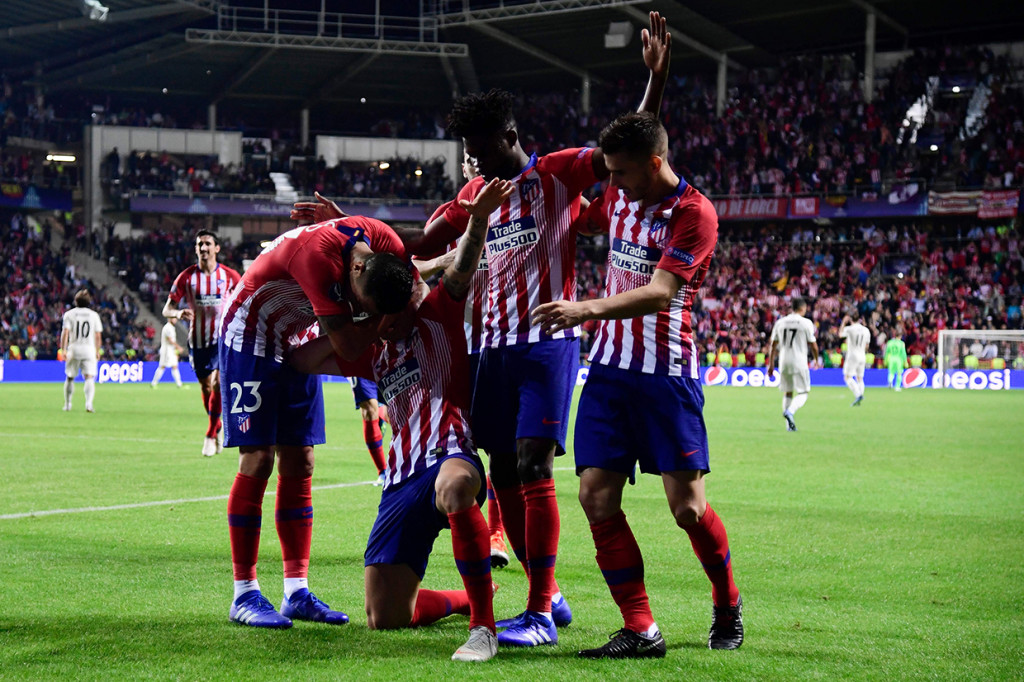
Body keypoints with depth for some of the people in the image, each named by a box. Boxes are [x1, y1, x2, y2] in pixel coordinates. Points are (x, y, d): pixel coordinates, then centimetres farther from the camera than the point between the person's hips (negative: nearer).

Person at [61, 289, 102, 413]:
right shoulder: (94, 315, 5)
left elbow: (65, 333, -6)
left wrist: (63, 349, -6)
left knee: (70, 377, 14)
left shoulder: (69, 314, 2)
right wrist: (97, 351, 16)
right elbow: (98, 335, 6)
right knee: (89, 378, -7)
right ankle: (89, 402, -27)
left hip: (74, 348, 0)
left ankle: (67, 404, 22)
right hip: (89, 348, 0)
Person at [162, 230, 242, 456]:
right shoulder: (186, 277, -1)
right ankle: (218, 428, 34)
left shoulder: (229, 276, -2)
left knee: (219, 383, -20)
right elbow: (167, 309, -2)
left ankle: (211, 434, -13)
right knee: (206, 386, 12)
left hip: (223, 338, -2)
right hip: (198, 340, 2)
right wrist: (178, 313, -25)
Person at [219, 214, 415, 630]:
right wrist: (381, 313, -25)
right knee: (257, 460, -10)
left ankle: (297, 592, 4)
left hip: (299, 342, 7)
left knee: (299, 465, 3)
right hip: (250, 336, -7)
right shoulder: (319, 255, -37)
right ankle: (244, 595, -7)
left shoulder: (387, 244, -17)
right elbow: (349, 347, -36)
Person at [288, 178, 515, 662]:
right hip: (403, 477, 7)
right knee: (385, 619, 0)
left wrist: (479, 219, -25)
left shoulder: (437, 315, 10)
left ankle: (483, 625, -38)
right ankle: (465, 598, 30)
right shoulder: (375, 353, 25)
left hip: (448, 452, -6)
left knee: (455, 485, -47)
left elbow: (461, 268, -8)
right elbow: (304, 361, 24)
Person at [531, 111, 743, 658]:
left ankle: (727, 607, 20)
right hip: (609, 366, 6)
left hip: (667, 372, -6)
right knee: (596, 495, -5)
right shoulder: (618, 198, 9)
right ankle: (640, 631, 0)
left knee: (687, 505, -7)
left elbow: (659, 293, -23)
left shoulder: (694, 213, -13)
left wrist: (587, 309, -37)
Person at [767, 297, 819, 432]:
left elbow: (773, 345, 8)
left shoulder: (780, 322, 7)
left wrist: (771, 364, 14)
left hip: (784, 362, 4)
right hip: (799, 362, -4)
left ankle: (789, 425, 15)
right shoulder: (806, 323, -6)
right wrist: (816, 359, 16)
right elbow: (813, 345, -2)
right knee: (803, 393, 3)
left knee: (787, 393, 15)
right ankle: (790, 411, -24)